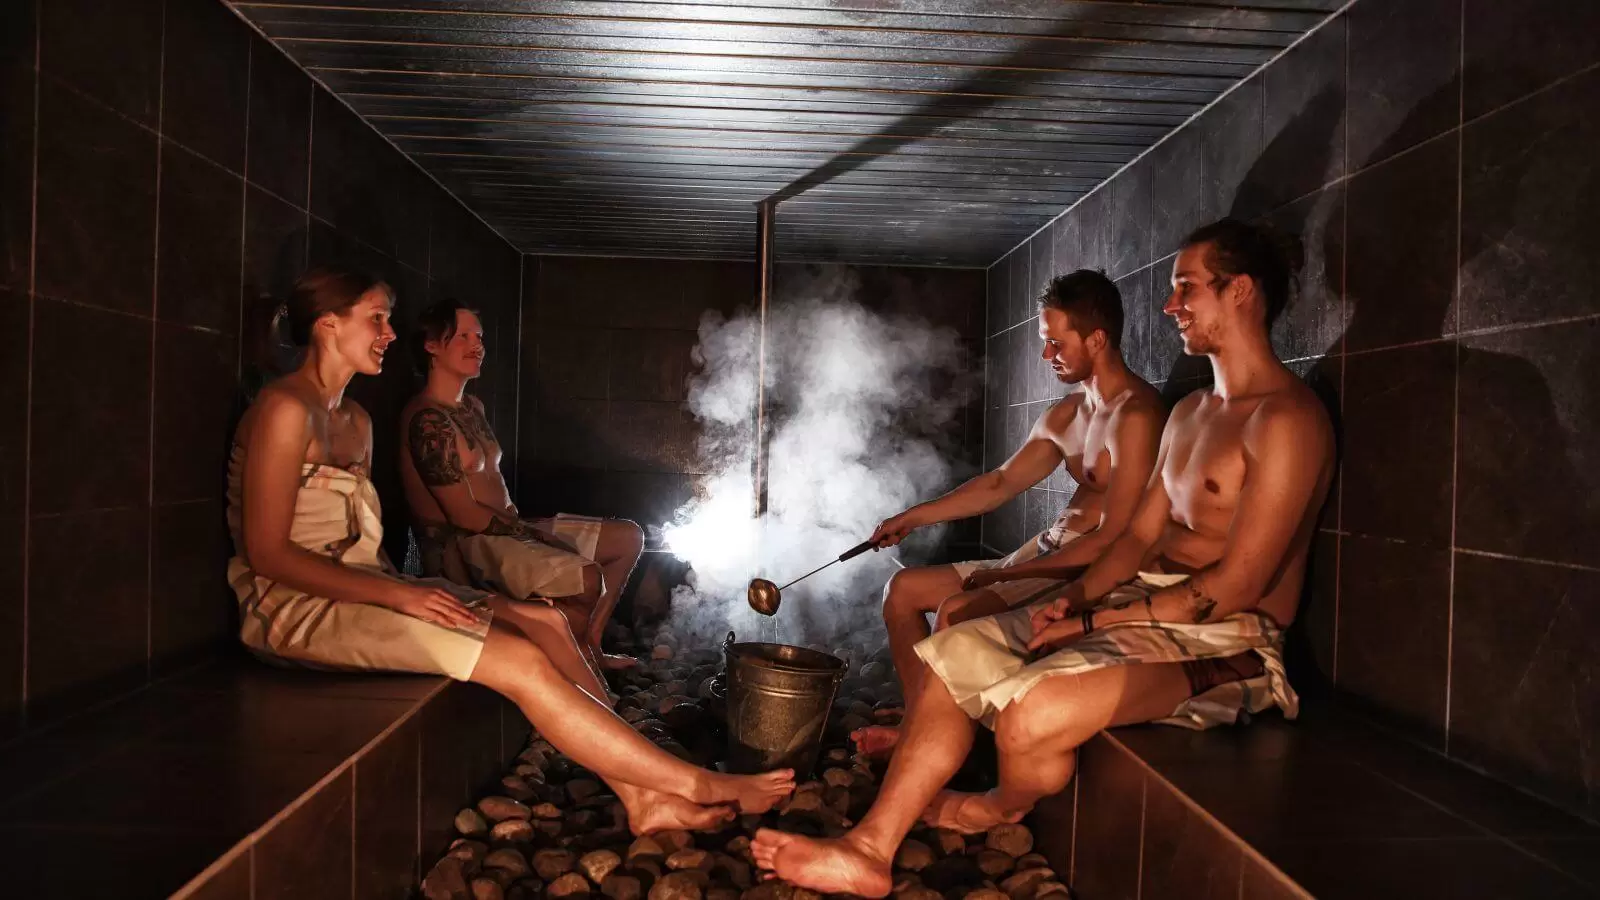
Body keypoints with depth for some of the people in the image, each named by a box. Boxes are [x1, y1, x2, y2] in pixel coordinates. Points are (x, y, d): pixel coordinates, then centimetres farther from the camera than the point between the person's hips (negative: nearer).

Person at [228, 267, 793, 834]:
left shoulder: (355, 420, 16)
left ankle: (640, 794, -14)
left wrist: (402, 587, -4)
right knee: (521, 661, -22)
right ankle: (696, 786, -17)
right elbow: (268, 553, -17)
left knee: (544, 622, -9)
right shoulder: (286, 409, -11)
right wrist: (396, 595, -21)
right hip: (299, 608, -8)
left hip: (360, 587, 9)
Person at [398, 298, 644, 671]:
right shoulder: (428, 419, -15)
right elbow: (462, 513, -19)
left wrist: (523, 523, 4)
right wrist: (529, 531, -12)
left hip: (507, 530, 10)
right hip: (462, 548, -10)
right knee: (587, 580, -32)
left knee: (629, 537, 8)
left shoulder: (473, 407, 16)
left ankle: (589, 644, 10)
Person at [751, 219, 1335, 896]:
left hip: (1225, 639, -9)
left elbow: (1236, 586, -19)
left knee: (1031, 713, -31)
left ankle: (1002, 809, 7)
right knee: (953, 654, -3)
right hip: (1140, 604, 9)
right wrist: (1072, 599, -2)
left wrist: (1092, 623, -16)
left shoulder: (1286, 418, -14)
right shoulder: (1190, 411, 17)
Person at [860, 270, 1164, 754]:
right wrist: (914, 517, 11)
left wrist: (1007, 574, -18)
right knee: (904, 588, 6)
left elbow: (1114, 539, -22)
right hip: (1044, 554, 10)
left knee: (956, 613, -29)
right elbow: (1000, 483, 18)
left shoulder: (1136, 415, -17)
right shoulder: (1065, 415, 13)